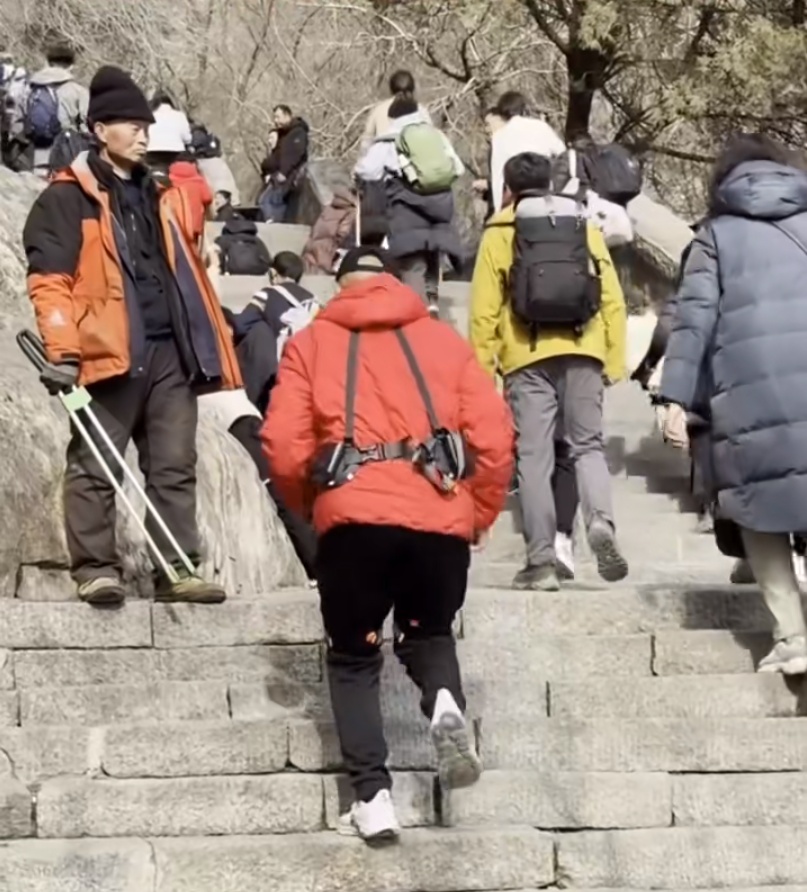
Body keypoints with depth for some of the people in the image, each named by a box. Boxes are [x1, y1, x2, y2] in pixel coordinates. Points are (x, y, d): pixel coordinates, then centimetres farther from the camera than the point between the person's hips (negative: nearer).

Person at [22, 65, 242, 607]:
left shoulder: (156, 195, 20)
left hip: (170, 351, 6)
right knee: (96, 469, 0)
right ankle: (97, 569, 5)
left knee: (175, 467, 6)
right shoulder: (68, 198, -2)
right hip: (109, 353, -6)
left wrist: (204, 340, 20)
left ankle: (177, 569, 11)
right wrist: (63, 350, -18)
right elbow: (49, 279, -9)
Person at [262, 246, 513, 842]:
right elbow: (494, 435, 7)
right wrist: (480, 513, 19)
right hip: (439, 516, 1)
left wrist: (309, 503, 22)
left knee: (354, 657, 17)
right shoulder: (443, 339, 17)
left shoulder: (313, 342, 13)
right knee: (428, 633, 25)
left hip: (355, 516, -1)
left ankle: (373, 795, 3)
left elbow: (285, 445, 4)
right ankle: (446, 703, -8)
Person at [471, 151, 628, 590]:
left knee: (534, 457, 1)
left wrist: (481, 370, 3)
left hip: (528, 358, -2)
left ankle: (541, 561, -2)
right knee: (588, 446, 9)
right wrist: (614, 362, 11)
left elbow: (484, 310, 0)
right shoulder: (585, 227, 14)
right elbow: (612, 299, 9)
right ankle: (601, 522, -17)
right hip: (582, 354, 2)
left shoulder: (499, 233, 7)